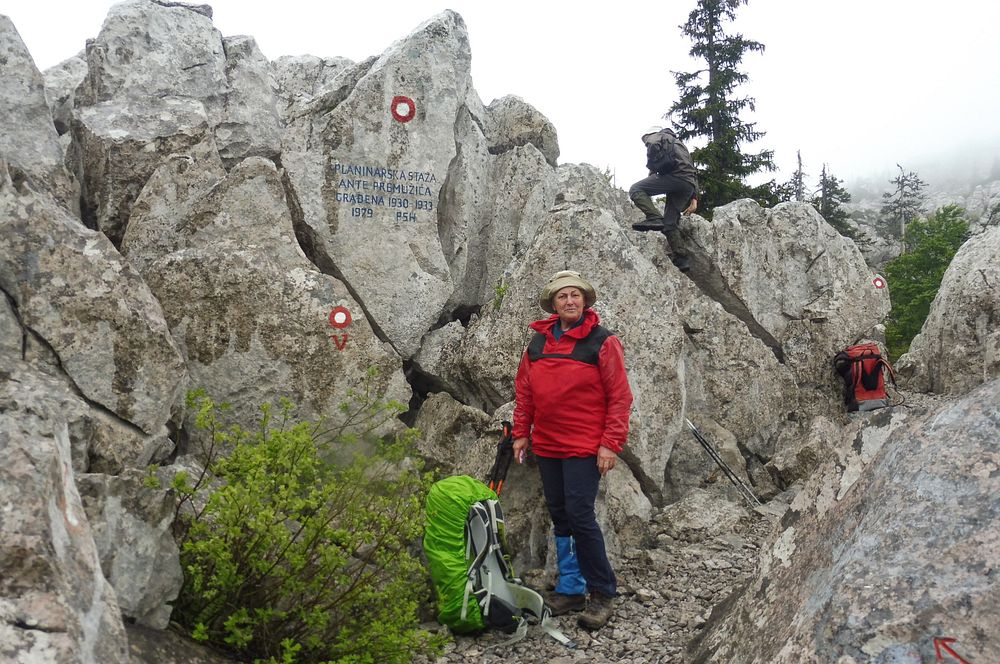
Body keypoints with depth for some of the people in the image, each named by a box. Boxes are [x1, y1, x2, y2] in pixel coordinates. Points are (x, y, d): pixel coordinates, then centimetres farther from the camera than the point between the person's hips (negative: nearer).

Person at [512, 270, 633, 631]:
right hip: (546, 447, 6)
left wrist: (610, 444, -13)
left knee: (579, 516, -9)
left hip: (584, 448, -6)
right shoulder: (537, 343, 8)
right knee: (560, 517, 12)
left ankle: (602, 593, 7)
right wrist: (521, 434, 11)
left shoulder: (602, 342, -7)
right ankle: (570, 590, 24)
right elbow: (524, 392, 15)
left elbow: (620, 396, -9)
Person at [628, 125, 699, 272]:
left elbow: (653, 148, -5)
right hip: (689, 186, 7)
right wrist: (694, 198, 28)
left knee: (636, 190, -8)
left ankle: (654, 218, -28)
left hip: (675, 175, -7)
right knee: (669, 224, 9)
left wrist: (652, 171, 7)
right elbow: (694, 172, 34)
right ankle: (681, 259, 3)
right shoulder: (680, 145, 40)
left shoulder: (656, 135, 19)